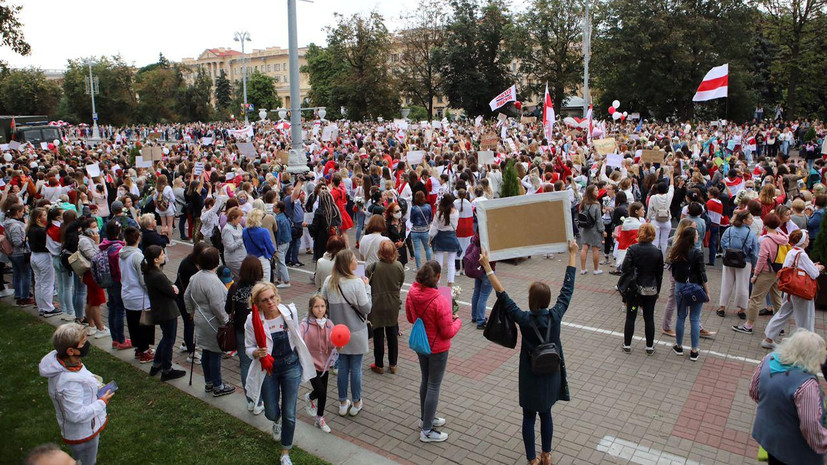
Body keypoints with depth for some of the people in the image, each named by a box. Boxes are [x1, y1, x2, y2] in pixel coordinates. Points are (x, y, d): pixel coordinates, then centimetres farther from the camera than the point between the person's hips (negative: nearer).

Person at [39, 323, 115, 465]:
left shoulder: (62, 360, -13)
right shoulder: (69, 382, -41)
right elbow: (76, 415, -33)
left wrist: (96, 388, 1)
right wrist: (102, 402, -22)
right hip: (82, 435, -8)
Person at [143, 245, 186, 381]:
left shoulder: (149, 272, 1)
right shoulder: (158, 276, -29)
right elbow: (173, 293, -21)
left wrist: (172, 287, -17)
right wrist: (174, 288, 0)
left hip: (158, 311, 10)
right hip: (167, 312, -10)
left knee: (166, 338, 26)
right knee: (169, 341, 7)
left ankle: (156, 365, 37)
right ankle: (166, 371, 22)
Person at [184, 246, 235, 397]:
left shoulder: (195, 277, 5)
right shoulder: (213, 281, -26)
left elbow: (187, 296, 16)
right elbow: (217, 306, -26)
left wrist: (191, 311, 28)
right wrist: (225, 321, -16)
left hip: (201, 320, 9)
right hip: (213, 324, -9)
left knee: (206, 352, 19)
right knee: (215, 353, 2)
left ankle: (209, 383, 33)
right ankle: (218, 387, 14)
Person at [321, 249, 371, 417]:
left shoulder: (329, 282, -7)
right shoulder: (357, 283, -22)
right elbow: (366, 308, -17)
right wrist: (367, 287, -8)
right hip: (356, 333, -4)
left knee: (342, 367, 17)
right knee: (356, 368, 11)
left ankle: (343, 403, 30)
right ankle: (356, 403, 26)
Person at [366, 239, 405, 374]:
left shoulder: (373, 267, -19)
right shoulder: (399, 266, -10)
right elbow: (401, 283, 3)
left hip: (377, 306, -3)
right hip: (393, 305, 3)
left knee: (378, 335, 11)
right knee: (392, 335, 16)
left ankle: (379, 365, 21)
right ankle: (393, 364, 25)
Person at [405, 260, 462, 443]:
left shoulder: (412, 294, -11)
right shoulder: (440, 302, -31)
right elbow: (448, 333, -21)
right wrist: (457, 320, -4)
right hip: (437, 349, -7)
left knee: (426, 380, 24)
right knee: (434, 386, 8)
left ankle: (425, 418, 42)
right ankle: (427, 431, 19)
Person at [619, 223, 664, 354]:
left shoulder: (632, 249, -14)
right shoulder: (657, 252, -5)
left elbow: (625, 268, -20)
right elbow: (659, 274, 2)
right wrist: (657, 290, 12)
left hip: (634, 289, -2)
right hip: (651, 290, 2)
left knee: (630, 317, 8)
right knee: (649, 318, 11)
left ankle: (627, 345, 16)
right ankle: (650, 347, 20)